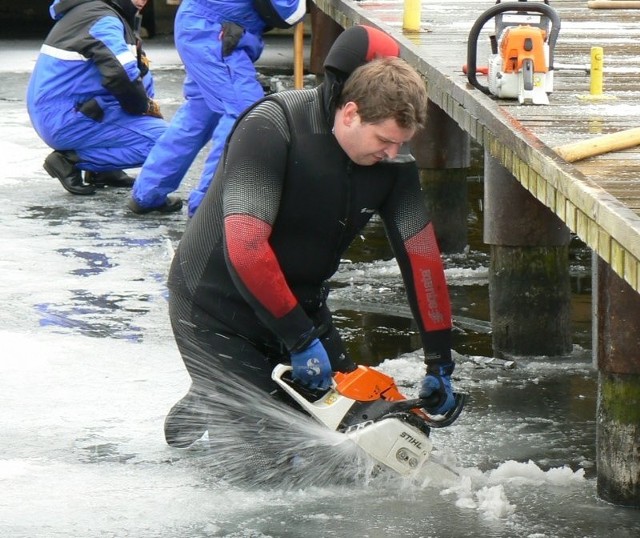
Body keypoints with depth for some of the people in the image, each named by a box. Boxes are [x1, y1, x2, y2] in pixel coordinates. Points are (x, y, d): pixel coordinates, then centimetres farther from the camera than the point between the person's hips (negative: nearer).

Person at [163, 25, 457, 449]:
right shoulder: (270, 128, -29)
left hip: (298, 302, 7)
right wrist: (300, 341, -32)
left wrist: (441, 363, -10)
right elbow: (245, 247, -35)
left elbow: (420, 255, -7)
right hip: (217, 305, -7)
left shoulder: (391, 157, -10)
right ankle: (189, 420, 13)